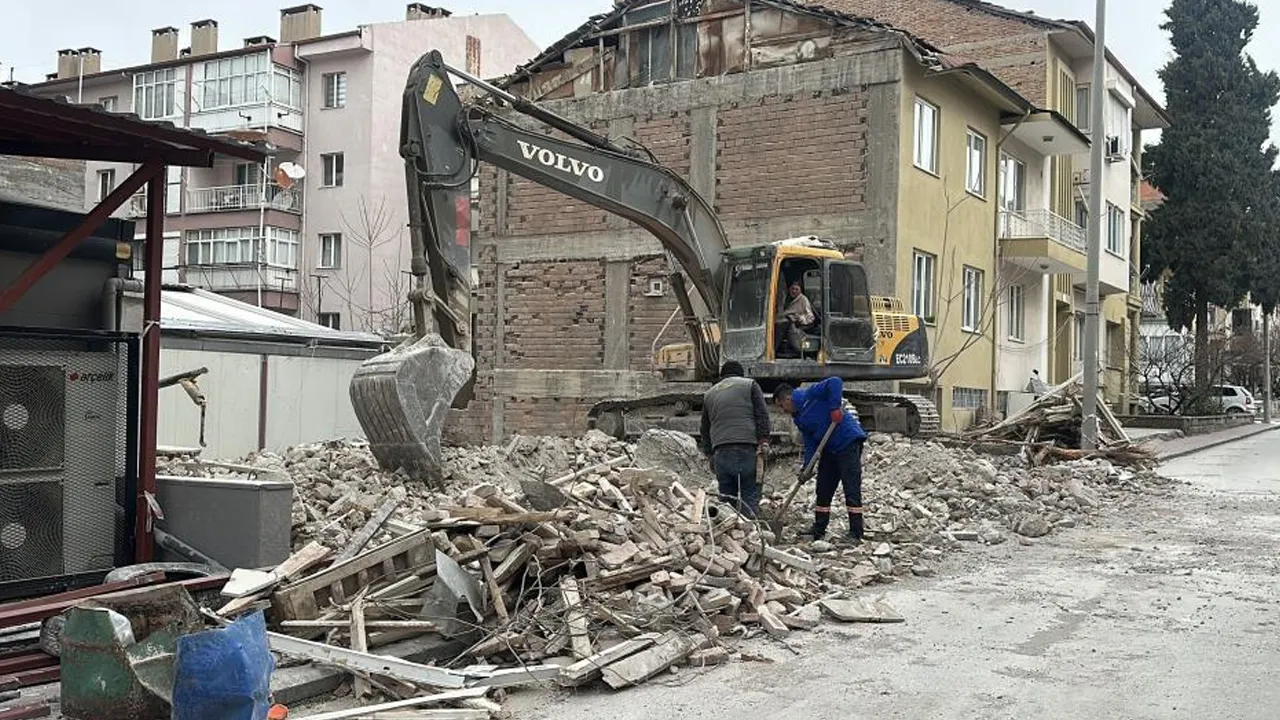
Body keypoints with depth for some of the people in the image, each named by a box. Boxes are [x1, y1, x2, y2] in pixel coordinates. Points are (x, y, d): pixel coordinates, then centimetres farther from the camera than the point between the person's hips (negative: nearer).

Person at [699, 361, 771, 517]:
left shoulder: (709, 394, 24)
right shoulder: (750, 385, 14)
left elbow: (705, 430, 25)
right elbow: (762, 415, 1)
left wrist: (710, 454, 29)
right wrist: (763, 440, -2)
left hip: (721, 451, 3)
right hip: (747, 448, -3)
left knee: (726, 495, 9)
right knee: (750, 494, -2)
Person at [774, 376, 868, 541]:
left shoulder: (810, 395, -10)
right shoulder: (799, 418, 15)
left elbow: (835, 383, -22)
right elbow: (809, 442, 9)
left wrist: (835, 407, -26)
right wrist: (807, 466, -3)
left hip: (849, 442, -10)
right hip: (830, 448, 10)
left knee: (851, 490, -10)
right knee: (823, 490, 13)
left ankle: (856, 534, -9)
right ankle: (818, 531, 22)